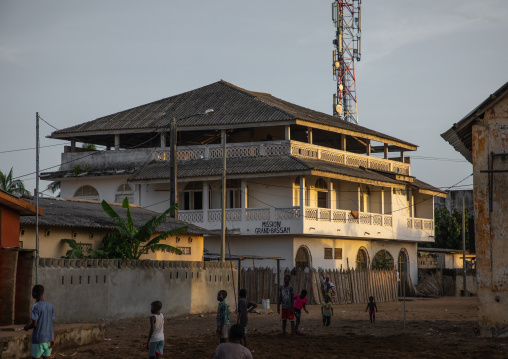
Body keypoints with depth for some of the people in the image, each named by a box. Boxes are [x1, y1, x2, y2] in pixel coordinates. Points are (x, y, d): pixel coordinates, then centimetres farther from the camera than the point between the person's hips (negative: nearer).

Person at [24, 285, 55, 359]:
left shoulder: (36, 307, -13)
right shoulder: (50, 306, 6)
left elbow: (34, 324, -18)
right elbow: (52, 324, 7)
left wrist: (27, 327, 2)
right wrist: (53, 340, 9)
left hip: (38, 339, -6)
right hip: (49, 339, 6)